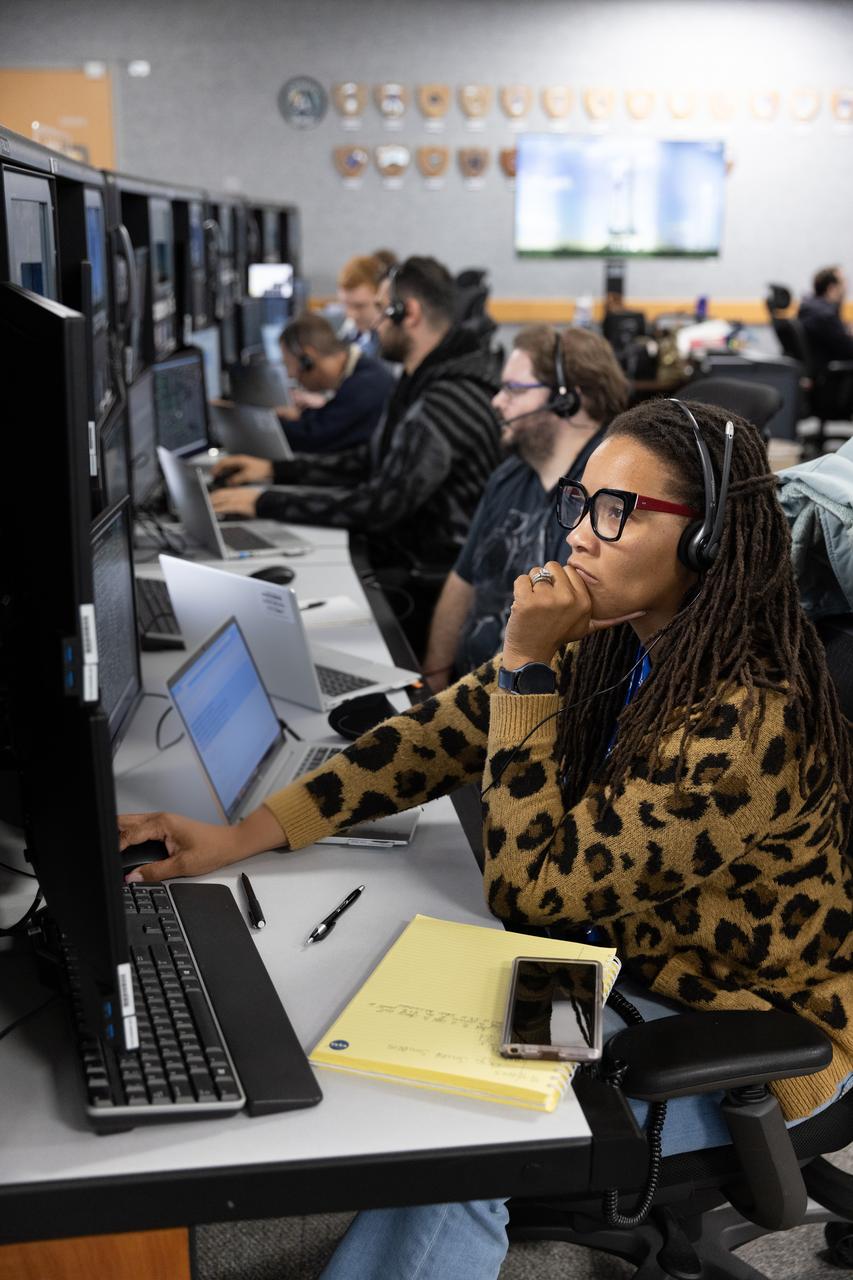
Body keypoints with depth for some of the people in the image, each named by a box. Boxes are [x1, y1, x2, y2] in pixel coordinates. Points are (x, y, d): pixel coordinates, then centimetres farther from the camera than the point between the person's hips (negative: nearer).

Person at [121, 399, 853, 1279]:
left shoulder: (746, 720, -32)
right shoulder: (615, 639, -8)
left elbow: (529, 885, -28)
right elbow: (442, 733, -7)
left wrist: (524, 662, -31)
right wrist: (243, 836, -14)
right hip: (624, 965, 7)